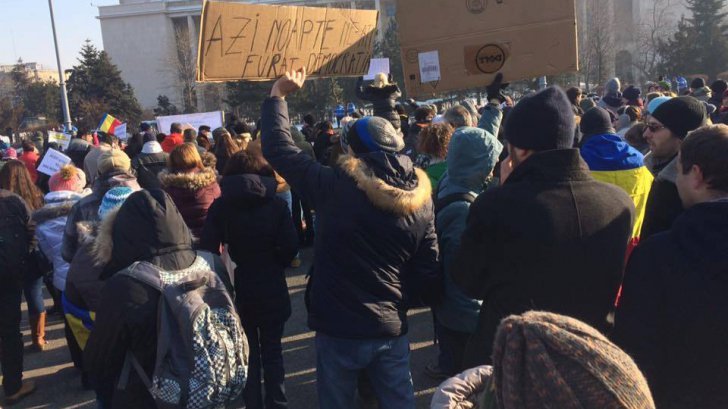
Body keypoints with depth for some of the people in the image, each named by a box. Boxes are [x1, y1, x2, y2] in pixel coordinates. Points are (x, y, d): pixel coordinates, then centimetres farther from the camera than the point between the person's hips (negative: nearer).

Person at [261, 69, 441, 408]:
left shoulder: (335, 187, -14)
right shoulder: (420, 201, -3)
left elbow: (277, 147, -3)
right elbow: (428, 278, 0)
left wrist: (277, 94, 8)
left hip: (340, 329, -3)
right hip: (392, 329, 4)